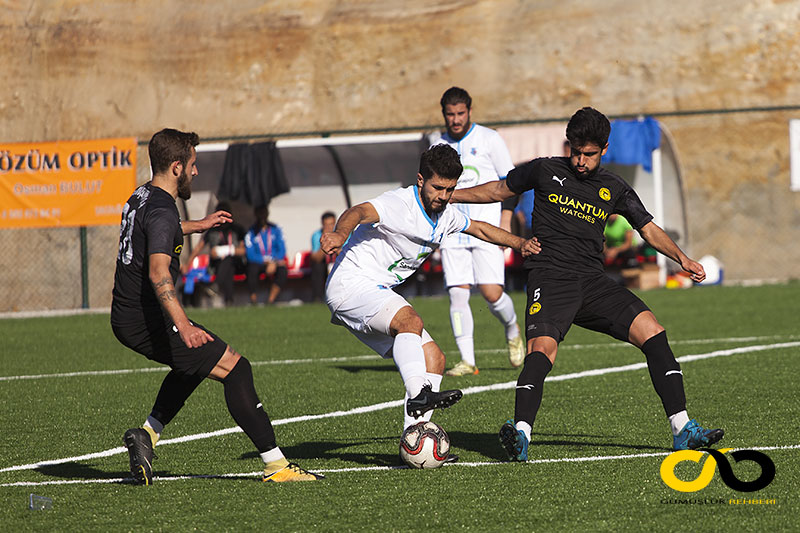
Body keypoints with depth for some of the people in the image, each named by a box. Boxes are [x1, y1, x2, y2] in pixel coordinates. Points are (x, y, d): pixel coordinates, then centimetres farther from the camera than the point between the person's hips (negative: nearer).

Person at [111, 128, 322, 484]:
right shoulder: (161, 212, -19)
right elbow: (158, 273, -34)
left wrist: (198, 226, 50)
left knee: (193, 364, 31)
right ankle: (275, 464, -12)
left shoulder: (142, 198, 13)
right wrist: (182, 325, -46)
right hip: (148, 320, -10)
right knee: (235, 368, -8)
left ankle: (147, 433, 16)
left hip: (124, 318, 10)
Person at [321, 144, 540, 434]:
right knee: (410, 321, -35)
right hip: (351, 284, -9)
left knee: (434, 359, 1)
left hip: (379, 295, 9)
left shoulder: (444, 215, 7)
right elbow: (359, 212, -40)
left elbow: (478, 228, 27)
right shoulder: (399, 204, -20)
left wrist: (520, 243, 16)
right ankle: (418, 397, -48)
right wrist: (339, 235, -61)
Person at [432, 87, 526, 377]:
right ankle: (467, 361, -4)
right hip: (453, 232, 3)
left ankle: (512, 330, 21)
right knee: (457, 295, -7)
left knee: (491, 293, -11)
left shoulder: (489, 139, 1)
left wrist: (506, 222, -7)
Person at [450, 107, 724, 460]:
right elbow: (499, 190, 20)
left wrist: (681, 257, 0)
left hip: (593, 282, 3)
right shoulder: (546, 171, 8)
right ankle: (520, 434, -41)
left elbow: (649, 229, 16)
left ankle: (683, 430, -11)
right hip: (550, 276, -3)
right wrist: (445, 195, 19)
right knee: (542, 348, -30)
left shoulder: (614, 189, 15)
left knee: (651, 331, -14)